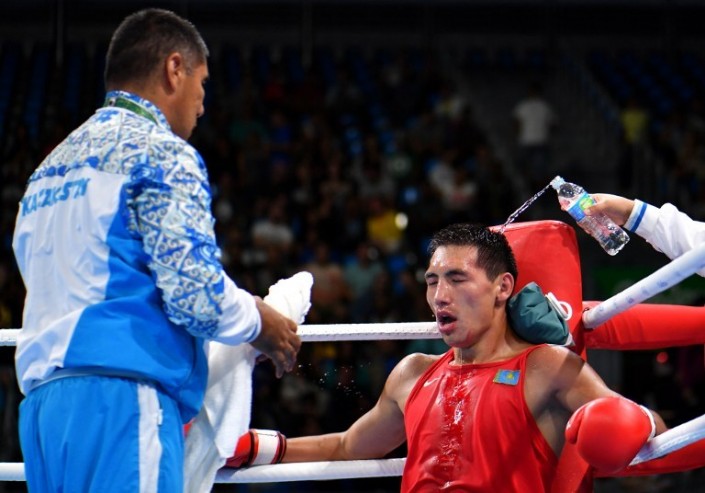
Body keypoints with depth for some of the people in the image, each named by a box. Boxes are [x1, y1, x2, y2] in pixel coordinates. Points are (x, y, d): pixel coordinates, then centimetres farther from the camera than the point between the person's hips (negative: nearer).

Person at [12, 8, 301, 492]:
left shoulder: (50, 167, 24)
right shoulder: (161, 151, -2)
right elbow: (195, 291, -12)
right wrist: (261, 324, 8)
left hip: (42, 398, 8)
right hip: (119, 398, -8)